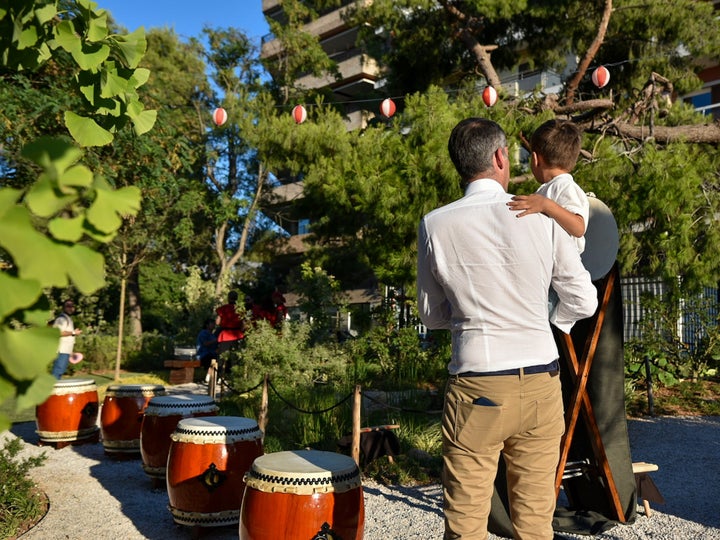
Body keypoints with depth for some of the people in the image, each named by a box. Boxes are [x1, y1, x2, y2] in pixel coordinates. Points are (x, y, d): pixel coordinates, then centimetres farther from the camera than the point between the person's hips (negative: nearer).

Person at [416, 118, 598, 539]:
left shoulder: (435, 225, -4)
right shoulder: (541, 216, -4)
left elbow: (431, 315, 6)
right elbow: (584, 302, 2)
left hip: (475, 387, -1)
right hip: (541, 384, 2)